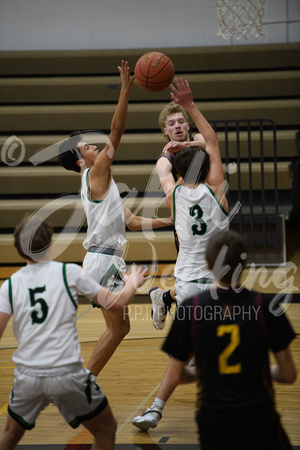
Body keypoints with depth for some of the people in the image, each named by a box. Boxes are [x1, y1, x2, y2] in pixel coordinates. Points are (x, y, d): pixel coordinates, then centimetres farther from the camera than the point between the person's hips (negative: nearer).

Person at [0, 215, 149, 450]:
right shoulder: (70, 272, -2)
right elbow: (115, 304, 0)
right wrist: (133, 283, 20)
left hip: (27, 375, 3)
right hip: (67, 373, -3)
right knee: (106, 430, 16)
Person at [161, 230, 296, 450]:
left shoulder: (191, 308, -6)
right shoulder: (265, 306, -8)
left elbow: (173, 378, -1)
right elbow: (289, 375, -1)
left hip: (213, 422, 2)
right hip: (259, 418, -1)